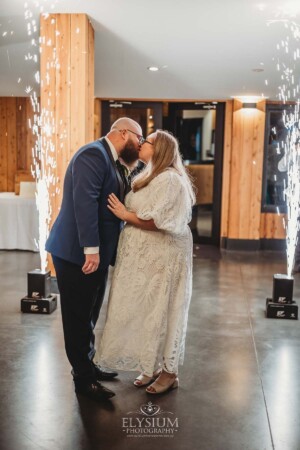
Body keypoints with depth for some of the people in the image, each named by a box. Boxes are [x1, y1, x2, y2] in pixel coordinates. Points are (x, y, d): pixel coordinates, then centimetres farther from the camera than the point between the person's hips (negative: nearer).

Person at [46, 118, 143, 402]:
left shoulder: (111, 160, 16)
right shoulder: (94, 154, -16)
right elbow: (85, 202, -25)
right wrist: (91, 249, -28)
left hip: (95, 252, 10)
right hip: (78, 252, -9)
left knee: (88, 315, 19)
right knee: (79, 317, 3)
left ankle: (86, 365, 33)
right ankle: (83, 379, 15)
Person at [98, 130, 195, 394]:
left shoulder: (169, 179, -16)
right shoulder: (153, 176, 17)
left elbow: (157, 220, -23)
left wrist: (124, 215, -14)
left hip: (163, 256, -9)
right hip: (147, 255, 9)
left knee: (161, 310, 0)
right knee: (147, 310, 13)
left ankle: (169, 372, 14)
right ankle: (153, 366, 25)